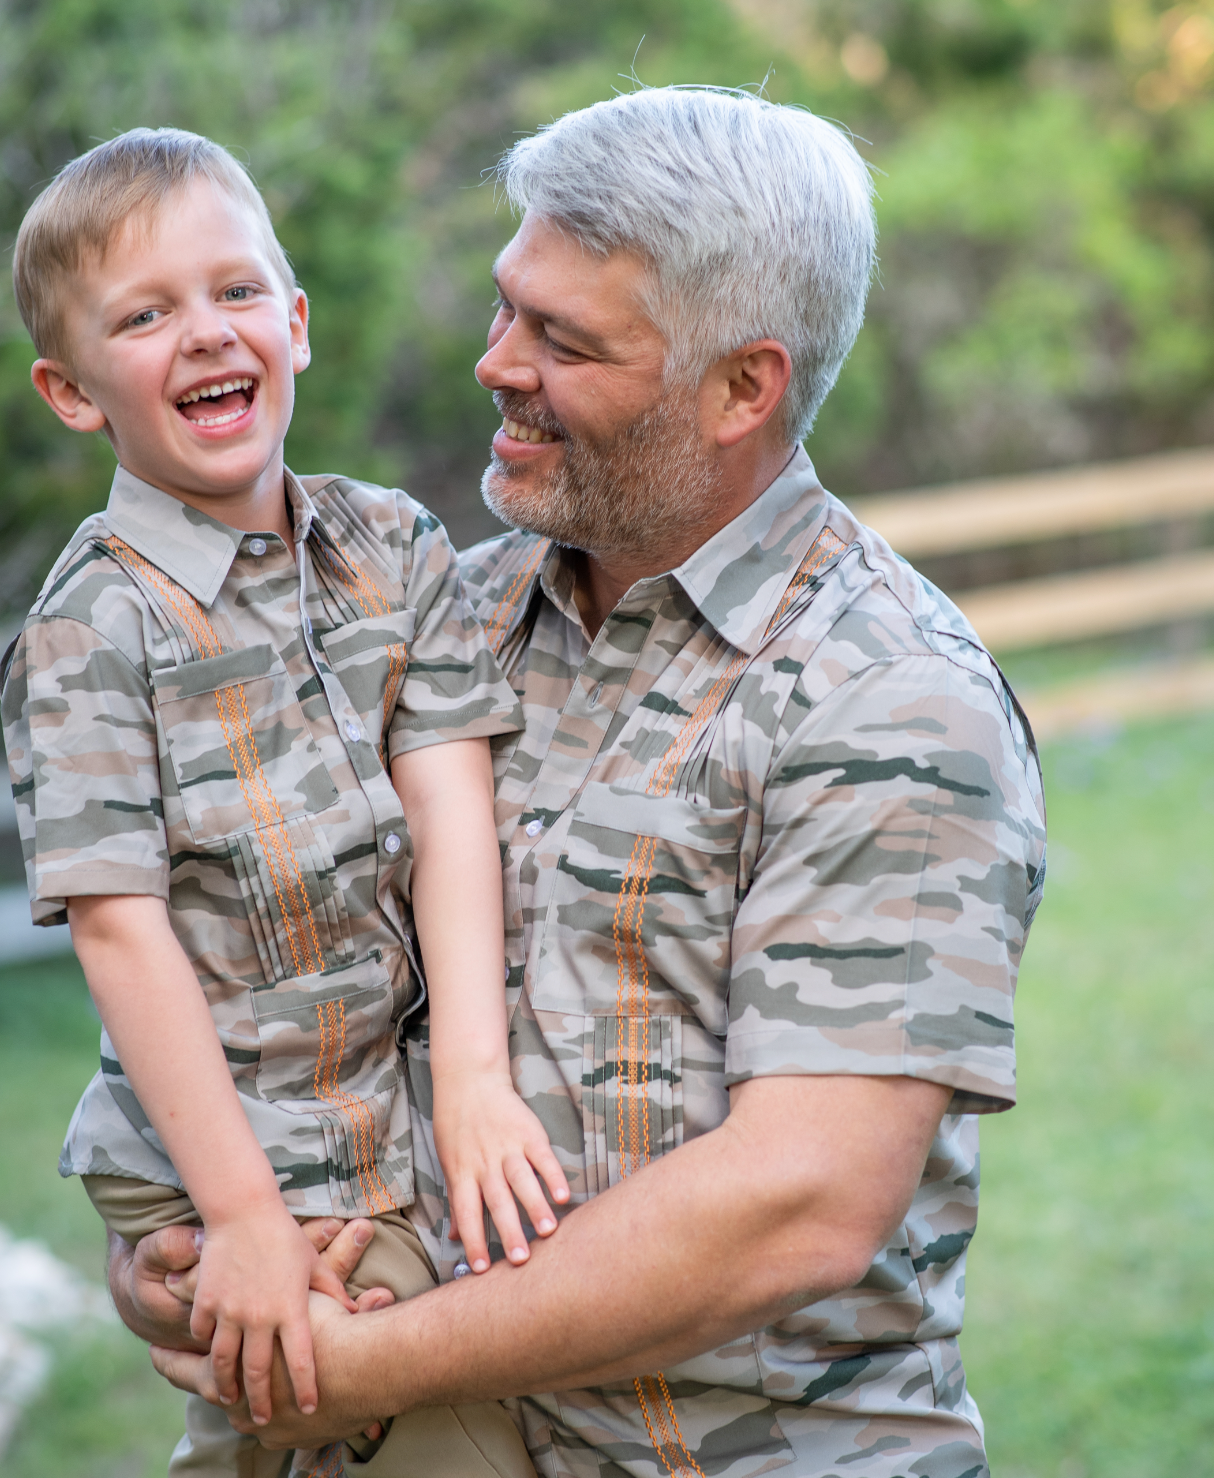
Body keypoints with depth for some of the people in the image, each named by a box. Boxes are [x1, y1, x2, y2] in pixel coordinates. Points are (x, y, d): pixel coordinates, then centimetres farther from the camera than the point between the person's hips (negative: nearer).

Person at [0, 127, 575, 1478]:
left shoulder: (393, 547, 4)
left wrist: (476, 1075, -17)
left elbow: (451, 809, -5)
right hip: (215, 1174, -4)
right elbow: (120, 925, -14)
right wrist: (246, 1213, -18)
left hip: (412, 1141, 5)